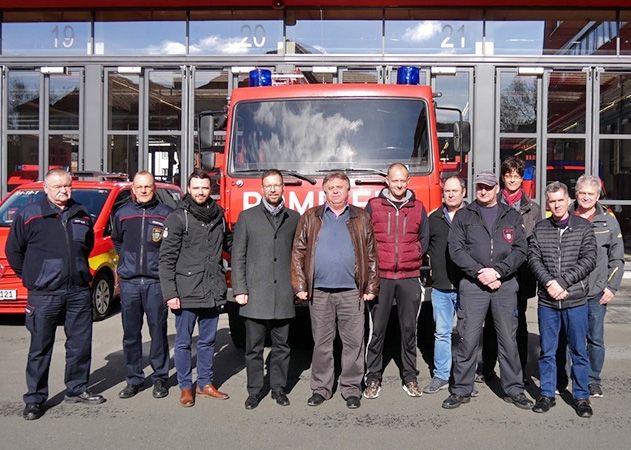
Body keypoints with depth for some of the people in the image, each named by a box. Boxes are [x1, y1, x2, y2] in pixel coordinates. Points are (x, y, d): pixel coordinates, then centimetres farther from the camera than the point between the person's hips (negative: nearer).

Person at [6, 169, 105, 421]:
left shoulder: (82, 216, 10)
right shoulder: (29, 215, -3)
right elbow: (13, 250, 4)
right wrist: (30, 276, 6)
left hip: (79, 291, 4)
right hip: (44, 294, -4)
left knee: (80, 344, 11)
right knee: (40, 348, 3)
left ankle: (76, 390, 26)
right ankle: (35, 399, 15)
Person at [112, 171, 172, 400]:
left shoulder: (166, 214, 0)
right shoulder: (122, 214, 9)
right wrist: (126, 258, 14)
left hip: (156, 281, -3)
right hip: (129, 282, 3)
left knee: (158, 330, 2)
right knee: (130, 333, 7)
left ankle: (160, 377, 14)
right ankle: (134, 378, 19)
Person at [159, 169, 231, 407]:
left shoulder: (218, 216, 8)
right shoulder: (177, 218, -6)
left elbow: (229, 243, 23)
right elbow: (166, 258, -9)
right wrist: (170, 293, -13)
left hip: (213, 292, 4)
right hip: (187, 293, -4)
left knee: (207, 341, 15)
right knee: (184, 342, 8)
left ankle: (205, 383, 28)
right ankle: (185, 387, 22)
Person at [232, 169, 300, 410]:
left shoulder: (294, 218, 10)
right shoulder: (247, 217, 5)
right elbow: (238, 256, 2)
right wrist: (239, 290, -5)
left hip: (284, 296, 2)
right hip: (256, 295, -1)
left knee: (281, 346, 9)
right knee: (254, 347, 5)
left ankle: (278, 388, 23)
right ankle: (254, 391, 18)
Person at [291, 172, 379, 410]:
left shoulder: (361, 218, 9)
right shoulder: (310, 218, 8)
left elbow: (371, 255, 7)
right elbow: (298, 252, 6)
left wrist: (371, 287, 1)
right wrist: (300, 285, -1)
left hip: (352, 292, 0)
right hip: (319, 292, 1)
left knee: (354, 343, 3)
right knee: (321, 343, 8)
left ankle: (351, 388, 15)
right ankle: (321, 388, 19)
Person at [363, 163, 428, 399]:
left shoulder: (418, 208, 9)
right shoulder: (373, 206, 3)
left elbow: (424, 240, 17)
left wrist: (412, 257, 7)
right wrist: (373, 260, 1)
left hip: (409, 278, 2)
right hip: (380, 277, -1)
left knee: (409, 329, 7)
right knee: (377, 329, 1)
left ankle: (410, 377, 19)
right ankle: (373, 377, 12)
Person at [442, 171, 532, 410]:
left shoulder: (512, 216, 11)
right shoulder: (464, 216, 7)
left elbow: (520, 250, 2)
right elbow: (456, 249, -2)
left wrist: (498, 271, -12)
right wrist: (479, 272, -13)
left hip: (505, 284, 1)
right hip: (472, 285, -1)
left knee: (508, 340, 7)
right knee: (468, 340, 1)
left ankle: (514, 389, 20)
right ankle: (462, 390, 12)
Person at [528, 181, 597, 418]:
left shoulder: (583, 227, 1)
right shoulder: (540, 229, 6)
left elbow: (589, 260, -6)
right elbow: (533, 259, -1)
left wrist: (563, 282, -14)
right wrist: (550, 283, -15)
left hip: (576, 300, -1)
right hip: (547, 301, 1)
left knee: (579, 351, 8)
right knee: (547, 351, 9)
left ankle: (581, 397, 21)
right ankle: (547, 394, 21)